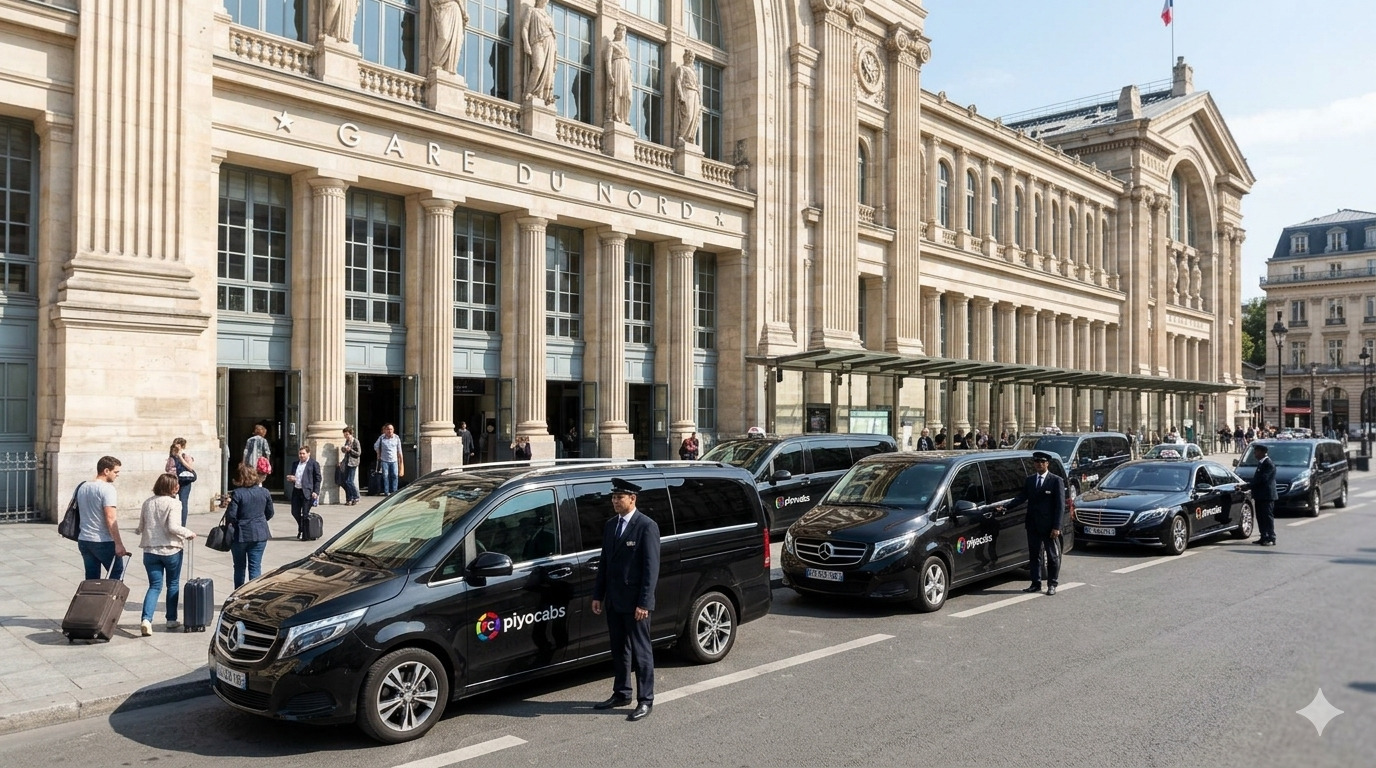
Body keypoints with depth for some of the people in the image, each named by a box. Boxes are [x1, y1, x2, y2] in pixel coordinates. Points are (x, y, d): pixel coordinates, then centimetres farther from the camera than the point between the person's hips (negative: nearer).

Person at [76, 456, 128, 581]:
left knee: (91, 578, 11)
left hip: (83, 541, 7)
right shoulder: (107, 488, -15)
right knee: (117, 572, 6)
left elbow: (78, 510, 21)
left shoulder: (82, 487, 10)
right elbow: (110, 518, -22)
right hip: (104, 542, -7)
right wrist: (118, 544, -22)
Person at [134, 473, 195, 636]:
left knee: (154, 586, 6)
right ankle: (171, 620, 19)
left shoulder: (147, 503, 5)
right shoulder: (172, 503, -12)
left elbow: (141, 527, 11)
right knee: (173, 585, 13)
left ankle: (146, 619, -13)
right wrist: (189, 533, -5)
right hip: (170, 550, -4)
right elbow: (173, 527, -21)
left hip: (150, 551, 4)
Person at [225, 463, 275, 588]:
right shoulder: (264, 492, -2)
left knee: (239, 567, 14)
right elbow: (270, 513, 8)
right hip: (259, 534, 2)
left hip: (240, 535, -2)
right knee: (255, 567, 5)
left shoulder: (237, 494, -13)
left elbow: (231, 516, -15)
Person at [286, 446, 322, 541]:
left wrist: (316, 492, -14)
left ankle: (306, 536, 7)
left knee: (305, 514, -3)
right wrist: (290, 478, 0)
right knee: (295, 512, 12)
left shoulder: (314, 463, -4)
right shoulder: (296, 463, 15)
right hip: (296, 491, 6)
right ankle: (301, 529, 36)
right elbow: (292, 475, 25)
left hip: (307, 492, -6)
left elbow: (317, 479, -6)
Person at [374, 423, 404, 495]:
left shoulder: (396, 438, 2)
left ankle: (394, 491, 4)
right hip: (384, 460, -1)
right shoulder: (382, 437, -3)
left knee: (395, 475, -3)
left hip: (394, 460, 1)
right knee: (385, 475, -3)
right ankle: (386, 492, 2)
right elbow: (376, 446, 11)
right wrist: (379, 455, 13)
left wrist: (401, 460, 8)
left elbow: (399, 450, 8)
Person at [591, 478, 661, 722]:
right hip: (614, 601, 7)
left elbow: (651, 567, -15)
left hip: (635, 602, -7)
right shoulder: (610, 526, 10)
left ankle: (645, 701, 11)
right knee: (619, 650, 17)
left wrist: (644, 603, -19)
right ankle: (621, 694, 30)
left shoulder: (647, 526, -13)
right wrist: (598, 595, 11)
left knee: (641, 652, 2)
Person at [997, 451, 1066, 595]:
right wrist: (1004, 506, -5)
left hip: (1049, 526, -5)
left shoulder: (1056, 481, -6)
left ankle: (1052, 585, 16)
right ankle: (1036, 584, 18)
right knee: (1034, 555, 10)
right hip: (1033, 525, 5)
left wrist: (1056, 527, -15)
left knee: (1053, 556, 6)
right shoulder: (1029, 480, 9)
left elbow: (1060, 505, -9)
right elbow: (1021, 497, 9)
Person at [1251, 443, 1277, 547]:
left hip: (1267, 495, -9)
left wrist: (1252, 482, -10)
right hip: (1260, 495, 9)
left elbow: (1263, 478, -22)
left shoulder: (1269, 464, -14)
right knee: (1260, 517, 11)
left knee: (1268, 517, -6)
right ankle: (1264, 537, 18)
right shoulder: (1261, 463, 16)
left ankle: (1271, 539, -4)